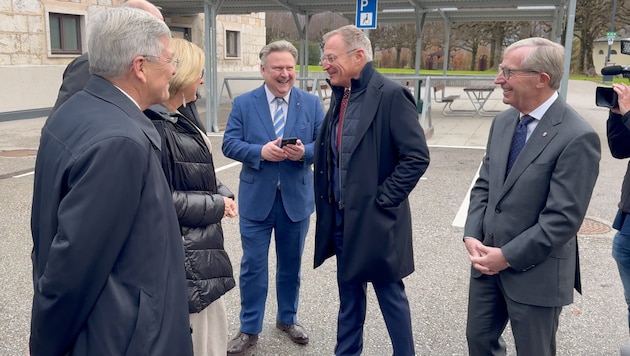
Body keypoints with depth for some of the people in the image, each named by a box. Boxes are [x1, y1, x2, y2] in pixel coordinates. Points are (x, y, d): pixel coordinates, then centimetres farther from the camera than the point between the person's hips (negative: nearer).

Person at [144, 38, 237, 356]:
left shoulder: (179, 120, 10)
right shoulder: (154, 127, -21)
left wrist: (223, 195, 1)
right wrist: (216, 205, -15)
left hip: (200, 245, 10)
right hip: (183, 251, -10)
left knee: (213, 329, 21)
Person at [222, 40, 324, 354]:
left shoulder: (311, 103, 2)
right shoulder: (243, 103, -1)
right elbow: (230, 144, -5)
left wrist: (305, 151, -21)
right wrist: (260, 151, -22)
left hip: (296, 198, 1)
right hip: (256, 198, -1)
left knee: (291, 265, 16)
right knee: (253, 266, 6)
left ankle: (287, 319, 37)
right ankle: (249, 329, 22)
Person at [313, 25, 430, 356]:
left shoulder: (391, 94, -15)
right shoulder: (340, 96, 9)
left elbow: (417, 157, -19)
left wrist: (382, 200, -16)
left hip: (374, 220, -7)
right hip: (342, 218, 8)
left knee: (390, 294, 9)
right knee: (349, 294, 20)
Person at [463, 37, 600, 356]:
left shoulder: (577, 137, -19)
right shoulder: (503, 122, 5)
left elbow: (563, 218, -21)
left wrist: (509, 256, -17)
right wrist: (472, 235, -5)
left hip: (535, 273, -6)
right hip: (488, 259, 6)